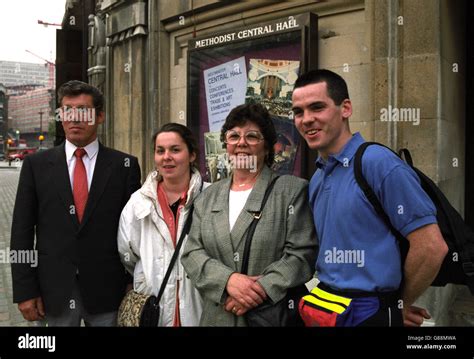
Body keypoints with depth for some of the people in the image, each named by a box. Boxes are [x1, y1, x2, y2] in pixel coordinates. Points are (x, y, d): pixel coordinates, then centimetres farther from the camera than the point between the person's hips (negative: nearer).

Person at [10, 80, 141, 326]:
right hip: (54, 290, 1)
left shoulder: (125, 165, -1)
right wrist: (25, 290, -3)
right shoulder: (36, 164, 2)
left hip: (106, 290, 0)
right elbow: (22, 230, 1)